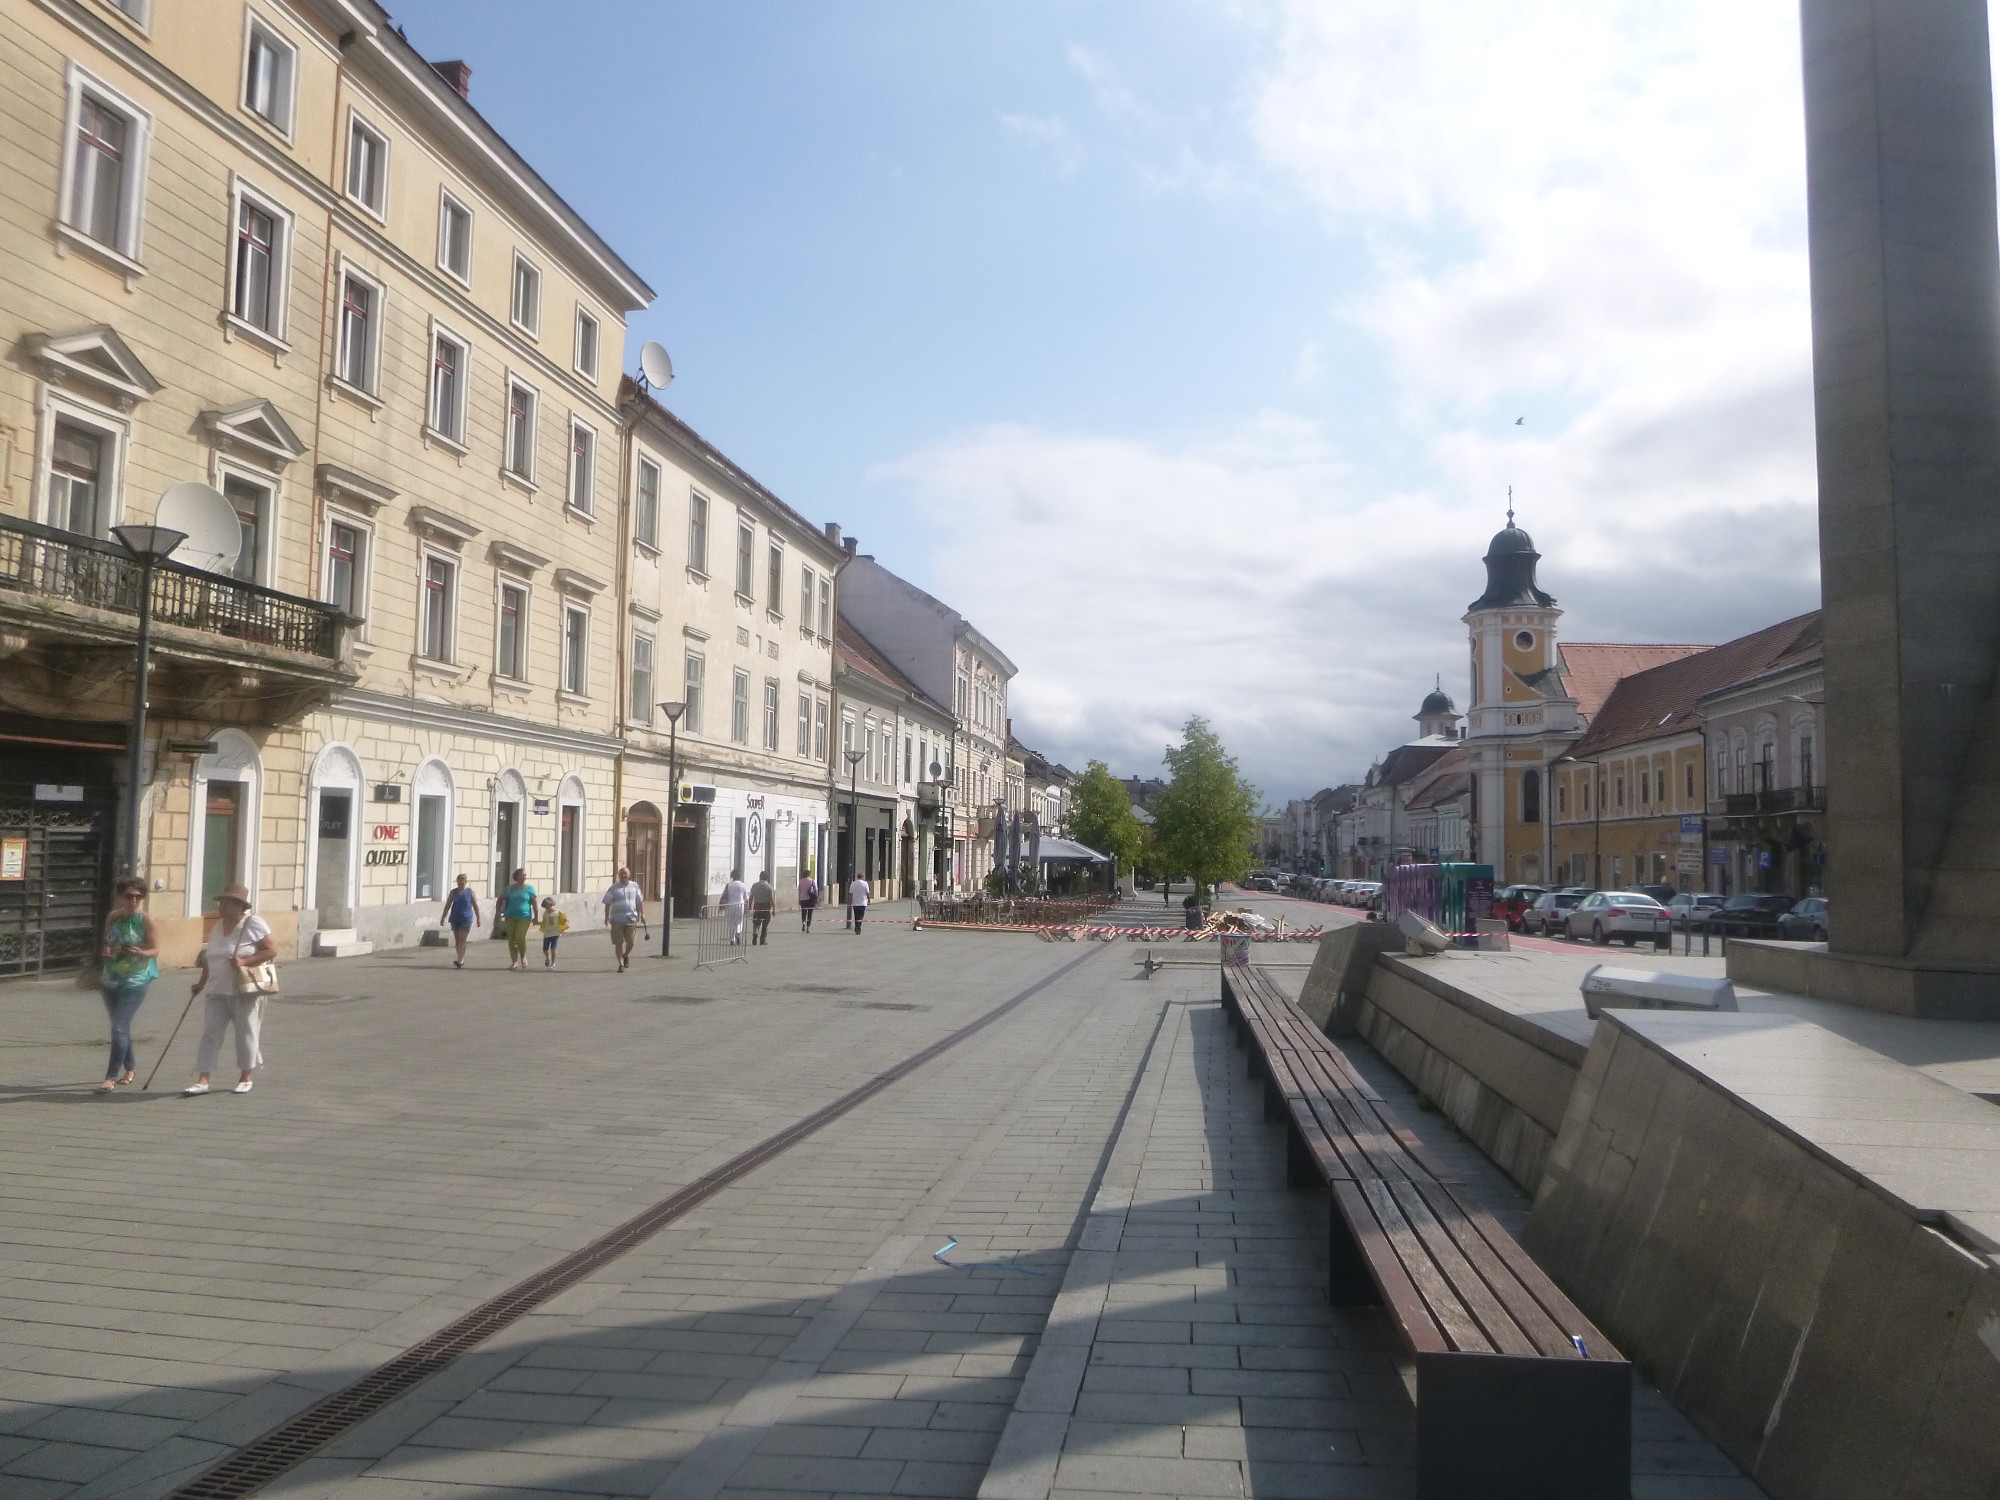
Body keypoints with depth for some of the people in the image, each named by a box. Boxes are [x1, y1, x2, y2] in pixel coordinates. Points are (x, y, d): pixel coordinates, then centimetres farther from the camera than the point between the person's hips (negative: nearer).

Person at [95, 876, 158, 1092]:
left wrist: (140, 953, -30)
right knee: (120, 1027, 17)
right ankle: (130, 1068, 33)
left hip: (136, 980, -6)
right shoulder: (113, 917, 6)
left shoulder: (145, 920, -9)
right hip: (111, 980, 6)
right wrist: (104, 951, -5)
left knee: (119, 1027, -14)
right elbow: (106, 943, 18)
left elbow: (155, 950, -9)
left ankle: (111, 1077, -11)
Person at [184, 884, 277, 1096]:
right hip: (218, 991, 6)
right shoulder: (219, 925, 13)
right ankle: (203, 1081, 0)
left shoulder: (254, 924, -8)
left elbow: (272, 950, -13)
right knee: (210, 1032, -1)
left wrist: (244, 961, -21)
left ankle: (245, 1078, 17)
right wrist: (202, 983, 17)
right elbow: (210, 959, 22)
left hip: (246, 991, -6)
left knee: (246, 1034, 4)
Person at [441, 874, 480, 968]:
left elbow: (475, 906, 4)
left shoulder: (470, 892, 0)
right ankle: (461, 960, 19)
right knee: (457, 940, 8)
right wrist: (443, 918, -2)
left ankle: (459, 961, -19)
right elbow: (447, 905, 3)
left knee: (462, 940, -12)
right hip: (455, 919, 3)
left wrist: (478, 919, 4)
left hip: (466, 919, -3)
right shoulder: (453, 892, 5)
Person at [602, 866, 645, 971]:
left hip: (631, 918, 2)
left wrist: (642, 913, 9)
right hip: (617, 919, -2)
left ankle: (626, 955, 32)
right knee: (618, 943, -3)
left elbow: (639, 901, 15)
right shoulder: (614, 888, 3)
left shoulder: (634, 886, 9)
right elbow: (608, 903, 3)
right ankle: (621, 964, 3)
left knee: (630, 942, 3)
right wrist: (607, 917, -5)